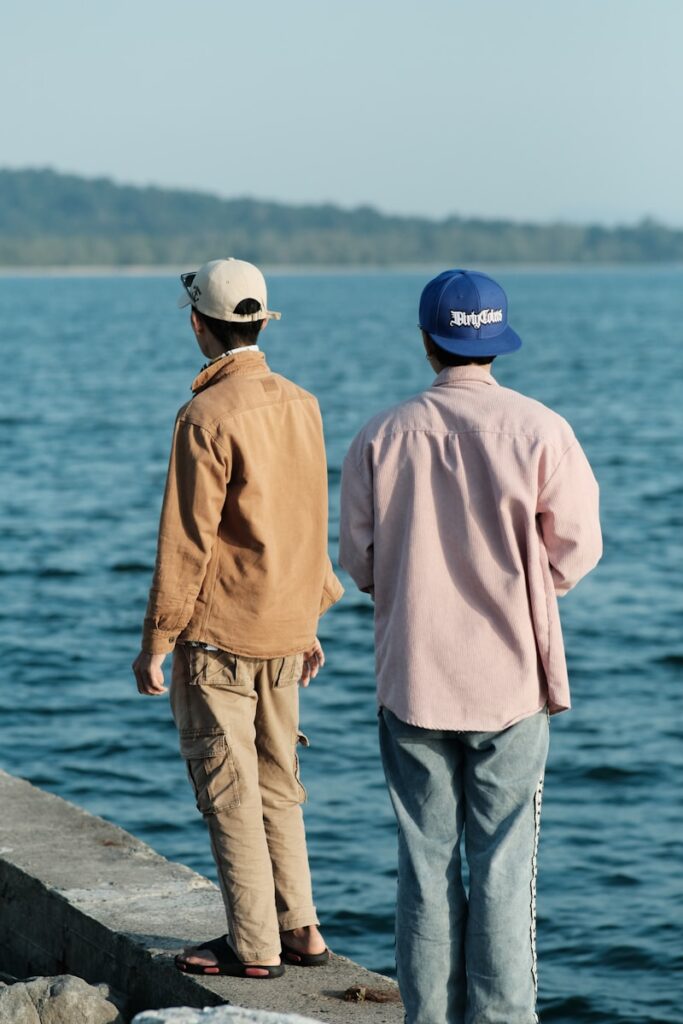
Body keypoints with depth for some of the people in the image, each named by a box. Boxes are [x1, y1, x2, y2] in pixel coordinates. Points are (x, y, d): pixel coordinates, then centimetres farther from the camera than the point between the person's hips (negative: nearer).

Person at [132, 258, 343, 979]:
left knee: (228, 791, 0)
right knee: (276, 785, 16)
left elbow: (187, 540, -16)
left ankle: (253, 946, 4)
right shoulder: (301, 405, 5)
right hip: (283, 630, 7)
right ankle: (298, 929, 20)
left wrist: (156, 641, -10)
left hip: (216, 632, -7)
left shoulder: (209, 415, -17)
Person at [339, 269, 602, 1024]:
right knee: (503, 862, 4)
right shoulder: (540, 431, -8)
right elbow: (575, 546, -4)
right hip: (510, 677, -1)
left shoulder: (381, 437, -3)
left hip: (412, 675, 2)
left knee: (425, 858, 8)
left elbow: (358, 558, 2)